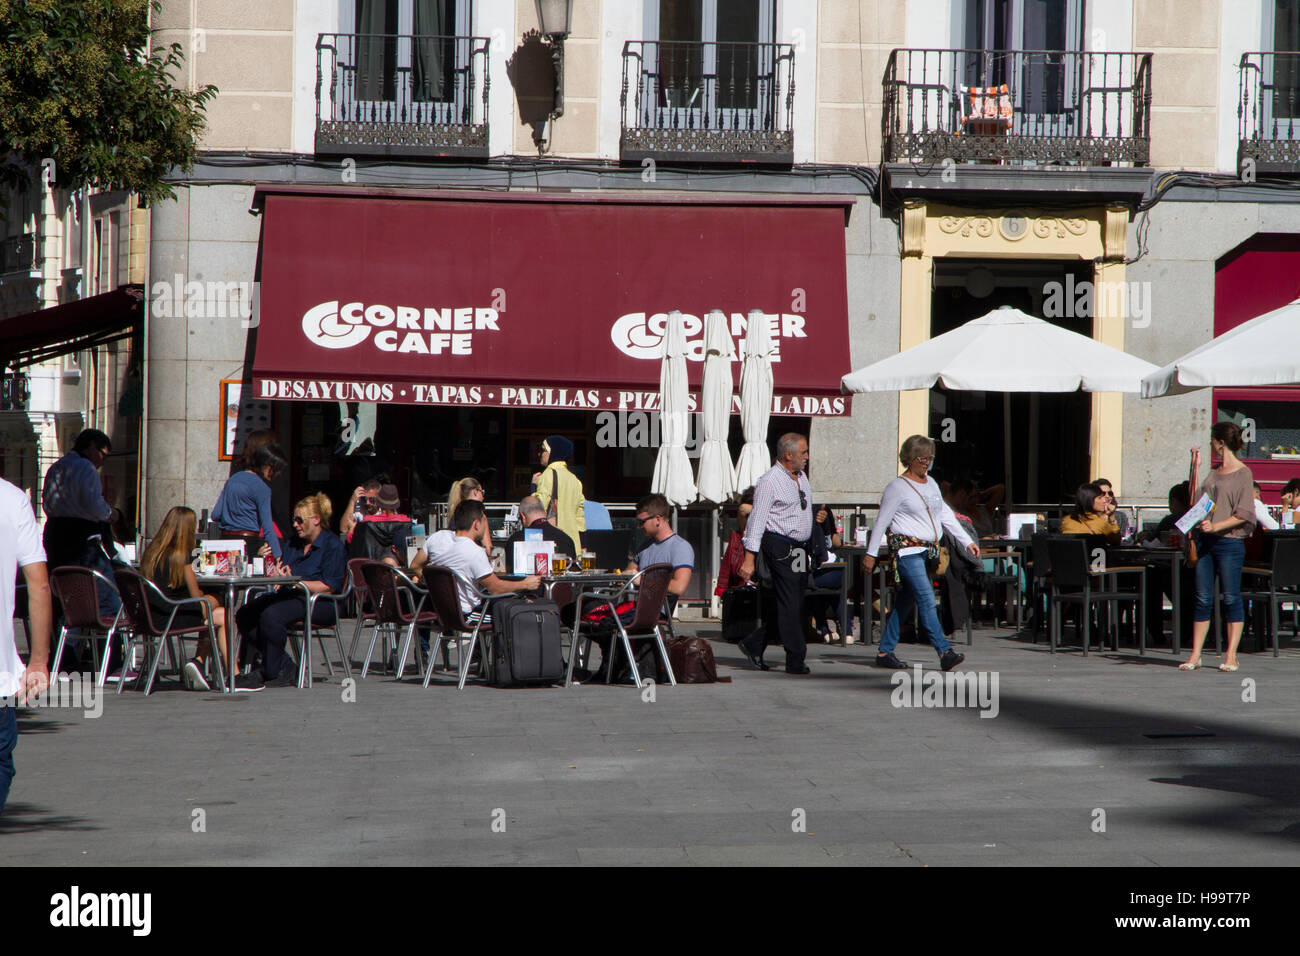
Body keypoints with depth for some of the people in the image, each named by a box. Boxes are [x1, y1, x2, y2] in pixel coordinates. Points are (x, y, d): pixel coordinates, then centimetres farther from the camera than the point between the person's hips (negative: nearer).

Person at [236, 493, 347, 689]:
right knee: (244, 615, -14)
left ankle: (268, 673, -21)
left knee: (270, 615, -33)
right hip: (289, 596, 8)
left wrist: (294, 582, -19)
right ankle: (285, 668, -15)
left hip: (320, 603, -8)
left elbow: (328, 587, -12)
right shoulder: (294, 544, 21)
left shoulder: (332, 545, -3)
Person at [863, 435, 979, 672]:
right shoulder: (897, 487, -6)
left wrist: (967, 542, 16)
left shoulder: (931, 483, 15)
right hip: (907, 549, -7)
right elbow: (881, 522, -4)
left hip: (928, 550, 7)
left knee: (906, 602, 8)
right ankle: (944, 652, -23)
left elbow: (946, 515, 21)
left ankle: (885, 651, 15)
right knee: (926, 598, -16)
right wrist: (870, 553, -4)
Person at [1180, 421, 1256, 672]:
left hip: (1230, 541, -7)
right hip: (1205, 542, 7)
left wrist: (1216, 526, -21)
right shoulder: (1213, 473, 16)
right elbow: (1194, 500, 18)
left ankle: (1231, 656, 0)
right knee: (1203, 600, 4)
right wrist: (1194, 467, 15)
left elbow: (1244, 514, -11)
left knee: (1231, 599, -3)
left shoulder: (1243, 473, -5)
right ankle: (1195, 655, 4)